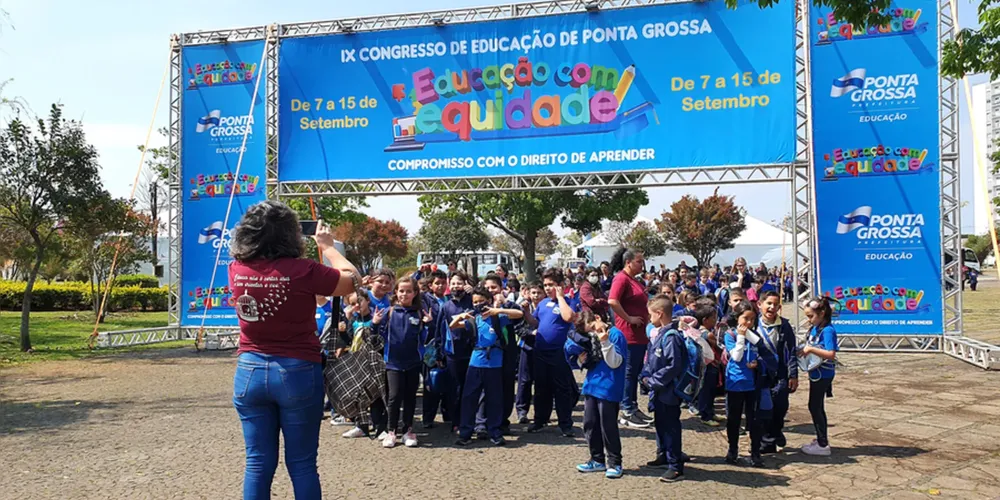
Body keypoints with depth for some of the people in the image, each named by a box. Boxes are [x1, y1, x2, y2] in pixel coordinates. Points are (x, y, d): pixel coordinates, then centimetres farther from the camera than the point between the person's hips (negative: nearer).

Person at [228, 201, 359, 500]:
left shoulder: (237, 270, -2)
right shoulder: (302, 271, -15)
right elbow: (353, 281, -1)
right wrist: (328, 246, 11)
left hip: (249, 371, 4)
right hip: (297, 373, -4)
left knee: (258, 462, 10)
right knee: (301, 463, 8)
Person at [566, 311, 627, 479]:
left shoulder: (615, 334, -11)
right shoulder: (592, 339, 11)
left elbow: (615, 363, -17)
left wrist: (605, 342, -26)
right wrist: (581, 361, 0)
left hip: (609, 389, -8)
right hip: (591, 387, 8)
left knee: (608, 427, -1)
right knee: (590, 424, 12)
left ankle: (614, 463, 13)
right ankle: (598, 460, 26)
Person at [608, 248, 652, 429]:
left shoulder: (634, 280, 16)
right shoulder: (621, 278, -13)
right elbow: (612, 301, -27)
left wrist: (647, 316, 15)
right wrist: (629, 319, -21)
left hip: (640, 333, 10)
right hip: (628, 333, -10)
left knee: (636, 372, 14)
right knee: (629, 372, -4)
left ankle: (634, 407, 23)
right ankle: (627, 412, 3)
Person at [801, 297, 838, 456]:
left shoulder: (828, 331, -19)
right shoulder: (814, 329, 6)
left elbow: (831, 354, -28)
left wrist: (811, 349, -26)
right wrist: (805, 350, 1)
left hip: (823, 375, -9)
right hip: (816, 373, 9)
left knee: (815, 407, -2)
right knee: (817, 407, 17)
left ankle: (823, 445, 7)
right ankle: (821, 440, 30)